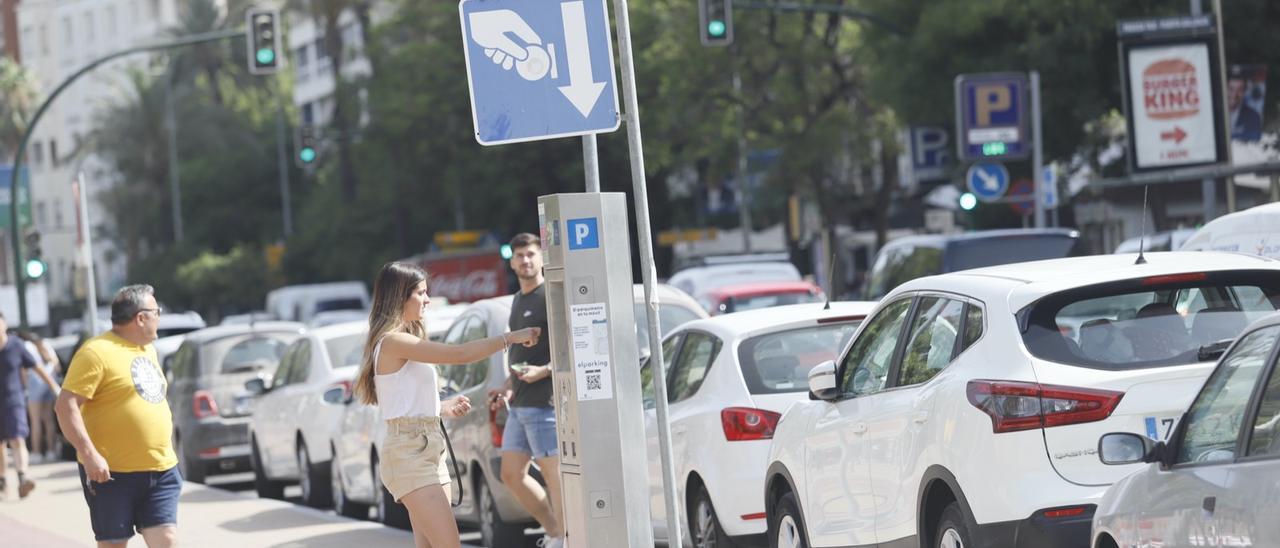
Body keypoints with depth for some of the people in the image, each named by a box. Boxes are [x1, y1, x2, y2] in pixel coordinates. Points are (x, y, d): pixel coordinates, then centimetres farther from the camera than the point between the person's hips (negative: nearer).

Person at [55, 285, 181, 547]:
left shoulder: (148, 349, 15)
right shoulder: (97, 352, -12)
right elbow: (66, 406, -17)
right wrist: (89, 454, -25)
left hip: (160, 469, 7)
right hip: (112, 473, -7)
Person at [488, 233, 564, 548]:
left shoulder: (551, 297, -8)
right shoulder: (518, 301, 19)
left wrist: (543, 371, -25)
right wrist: (508, 388, 18)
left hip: (545, 403, -9)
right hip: (519, 404, 9)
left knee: (554, 474, -6)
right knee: (512, 475, 9)